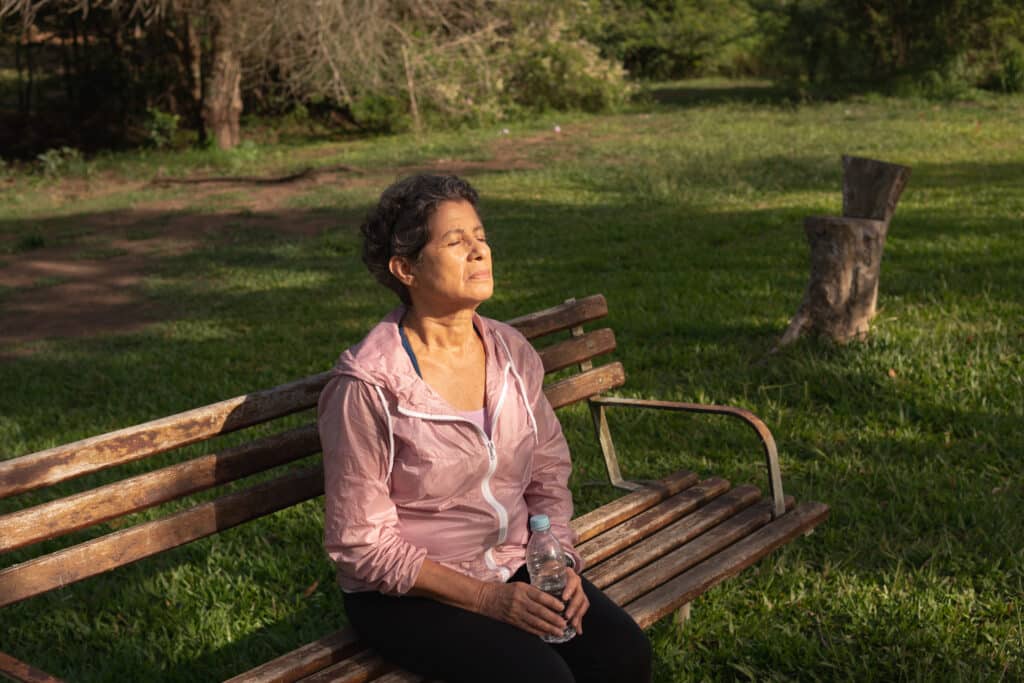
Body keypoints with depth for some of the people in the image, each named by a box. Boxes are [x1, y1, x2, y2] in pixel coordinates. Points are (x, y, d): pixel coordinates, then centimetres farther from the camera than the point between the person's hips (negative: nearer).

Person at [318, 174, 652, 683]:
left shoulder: (511, 353, 0)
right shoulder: (367, 386, -18)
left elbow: (549, 475, 9)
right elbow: (360, 542, -15)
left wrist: (560, 560, -9)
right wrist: (485, 598, -19)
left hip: (513, 567, 5)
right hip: (406, 594, -5)